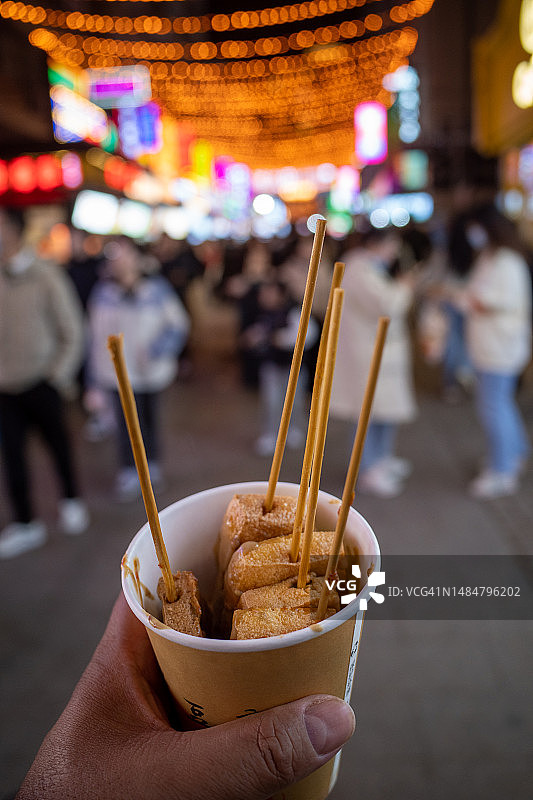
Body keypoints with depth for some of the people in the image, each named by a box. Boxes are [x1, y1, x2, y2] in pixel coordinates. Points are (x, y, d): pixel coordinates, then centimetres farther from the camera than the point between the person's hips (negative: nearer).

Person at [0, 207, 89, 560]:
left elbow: (72, 333, -4)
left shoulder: (46, 276, -9)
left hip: (40, 385, -3)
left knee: (59, 445, 14)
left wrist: (59, 377, -8)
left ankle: (71, 500, 38)